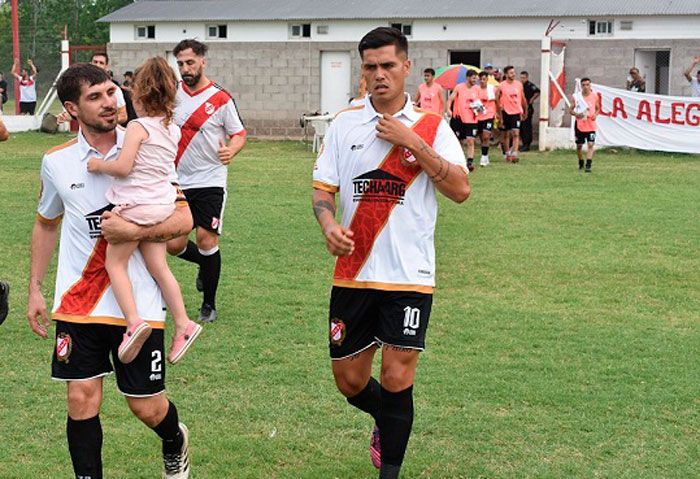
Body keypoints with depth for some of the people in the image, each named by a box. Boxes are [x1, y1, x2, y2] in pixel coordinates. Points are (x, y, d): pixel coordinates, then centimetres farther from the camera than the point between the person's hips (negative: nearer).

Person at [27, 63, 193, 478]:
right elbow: (46, 225, 18)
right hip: (77, 301, 1)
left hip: (139, 302, -1)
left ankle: (175, 443, 39)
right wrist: (35, 290, 16)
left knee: (147, 407, 5)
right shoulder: (57, 162, 2)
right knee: (82, 400, -4)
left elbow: (183, 219, -4)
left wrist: (134, 231, -20)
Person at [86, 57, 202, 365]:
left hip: (136, 205, -7)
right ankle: (183, 325, 11)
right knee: (158, 267, 13)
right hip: (163, 204, 7)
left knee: (115, 263, 3)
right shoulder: (173, 130, 9)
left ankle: (134, 322, -12)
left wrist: (98, 165, -3)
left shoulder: (138, 127, -14)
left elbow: (123, 167, -21)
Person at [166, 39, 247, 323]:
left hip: (210, 181, -4)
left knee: (207, 240, -9)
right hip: (178, 182, 4)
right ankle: (206, 264, 36)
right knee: (174, 244, 1)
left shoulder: (221, 99, -6)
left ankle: (209, 305, 9)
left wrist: (231, 150, -22)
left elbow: (240, 133, 0)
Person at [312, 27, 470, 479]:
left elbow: (461, 189, -9)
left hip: (409, 275, -3)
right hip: (353, 273, 3)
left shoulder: (431, 126, 1)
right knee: (350, 381, 9)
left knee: (397, 379, -7)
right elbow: (323, 188, 6)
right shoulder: (345, 123, 7)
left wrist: (413, 141, -15)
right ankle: (388, 423, 41)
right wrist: (329, 224, -15)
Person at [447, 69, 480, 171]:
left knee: (470, 141, -8)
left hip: (472, 119, 2)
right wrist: (448, 109, -21)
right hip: (460, 118, -1)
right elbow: (450, 99, -4)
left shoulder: (477, 88, 6)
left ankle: (470, 162, -11)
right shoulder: (459, 87, -4)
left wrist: (479, 107, 0)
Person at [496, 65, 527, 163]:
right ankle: (507, 154, 21)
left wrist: (525, 112, 18)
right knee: (506, 134, 8)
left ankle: (514, 154, -18)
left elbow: (523, 99, 13)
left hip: (517, 112, 1)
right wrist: (500, 114, -1)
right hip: (506, 112, -1)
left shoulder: (519, 84, 3)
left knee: (516, 133, -12)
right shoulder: (501, 86, -4)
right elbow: (497, 100, 1)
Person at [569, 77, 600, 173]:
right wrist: (576, 114, -17)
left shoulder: (595, 96, 1)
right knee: (579, 145, 11)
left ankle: (588, 165, -15)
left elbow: (598, 108, 13)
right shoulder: (575, 97, -2)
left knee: (590, 144, -13)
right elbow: (570, 110, 4)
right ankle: (581, 163, 32)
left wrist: (595, 114, -8)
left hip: (591, 124, -1)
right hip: (579, 124, 1)